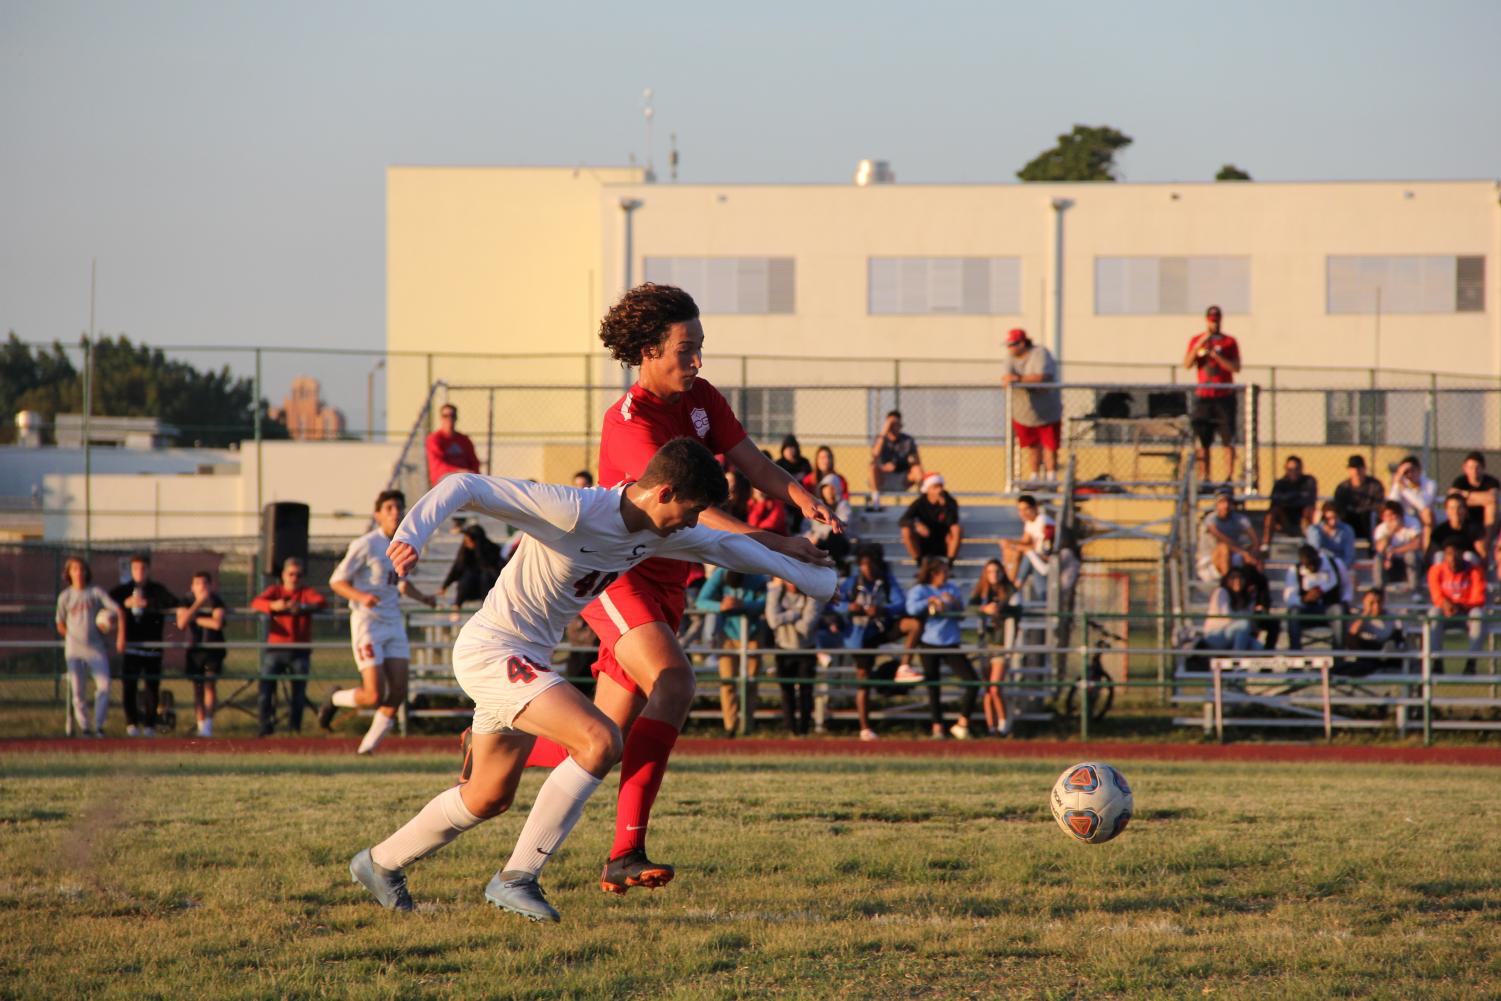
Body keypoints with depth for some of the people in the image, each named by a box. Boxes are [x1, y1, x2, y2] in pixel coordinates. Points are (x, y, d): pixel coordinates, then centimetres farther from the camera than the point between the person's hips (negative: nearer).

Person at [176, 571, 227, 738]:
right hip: (195, 649, 3)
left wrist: (195, 619, -9)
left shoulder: (216, 602, -5)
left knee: (210, 684, -14)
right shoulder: (187, 602, 1)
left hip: (214, 649, -3)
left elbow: (217, 623, -19)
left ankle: (208, 724, -16)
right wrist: (198, 603, -19)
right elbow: (181, 623, -14)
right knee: (197, 688, 1)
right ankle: (201, 725, 4)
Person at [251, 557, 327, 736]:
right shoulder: (275, 590, 8)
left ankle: (294, 728, 15)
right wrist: (273, 605, -33)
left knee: (299, 694, 2)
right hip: (275, 649, 0)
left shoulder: (306, 593, 5)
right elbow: (256, 602, -10)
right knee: (265, 692, -6)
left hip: (300, 651, 0)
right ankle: (266, 727, 5)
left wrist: (303, 607, -35)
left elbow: (322, 602, -15)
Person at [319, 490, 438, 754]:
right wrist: (361, 597, -28)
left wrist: (422, 598, 10)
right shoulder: (366, 544, -10)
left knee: (398, 694, -2)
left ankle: (367, 748, 11)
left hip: (394, 623, 7)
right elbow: (337, 581, -10)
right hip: (367, 623, -7)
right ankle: (335, 700, 17)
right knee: (375, 696, -14)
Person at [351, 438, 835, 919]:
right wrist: (412, 532, -43)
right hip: (490, 649, -9)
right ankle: (516, 878, -18)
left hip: (527, 661, 9)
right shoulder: (574, 511, -25)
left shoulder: (656, 534, 2)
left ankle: (381, 863, 40)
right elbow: (464, 486, -27)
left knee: (490, 798, 20)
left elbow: (725, 546, 21)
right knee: (601, 741, -24)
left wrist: (808, 577, 26)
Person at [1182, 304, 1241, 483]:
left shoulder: (1229, 342, 4)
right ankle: (1205, 478, 3)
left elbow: (1236, 367, -5)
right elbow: (1187, 364, -1)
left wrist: (1216, 355, -15)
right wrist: (1200, 345, -13)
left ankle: (1229, 476, -10)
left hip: (1224, 397, -2)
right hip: (1203, 397, 2)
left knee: (1228, 440, -8)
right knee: (1202, 440, 0)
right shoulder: (1196, 340, 10)